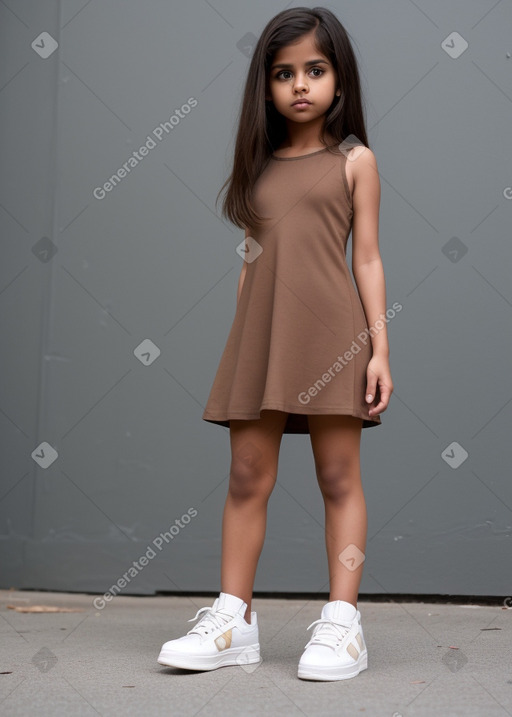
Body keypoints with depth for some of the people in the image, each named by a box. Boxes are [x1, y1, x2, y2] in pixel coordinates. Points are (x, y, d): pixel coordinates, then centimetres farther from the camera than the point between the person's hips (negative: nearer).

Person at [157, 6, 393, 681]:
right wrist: (240, 345, 13)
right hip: (260, 335, 4)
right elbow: (251, 261, 17)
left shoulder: (354, 161, 6)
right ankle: (232, 619, 10)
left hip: (330, 333, -4)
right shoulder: (260, 166, 16)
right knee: (247, 476, 3)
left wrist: (380, 347, -5)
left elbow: (367, 259, 2)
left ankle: (342, 620, 3)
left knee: (339, 476, -1)